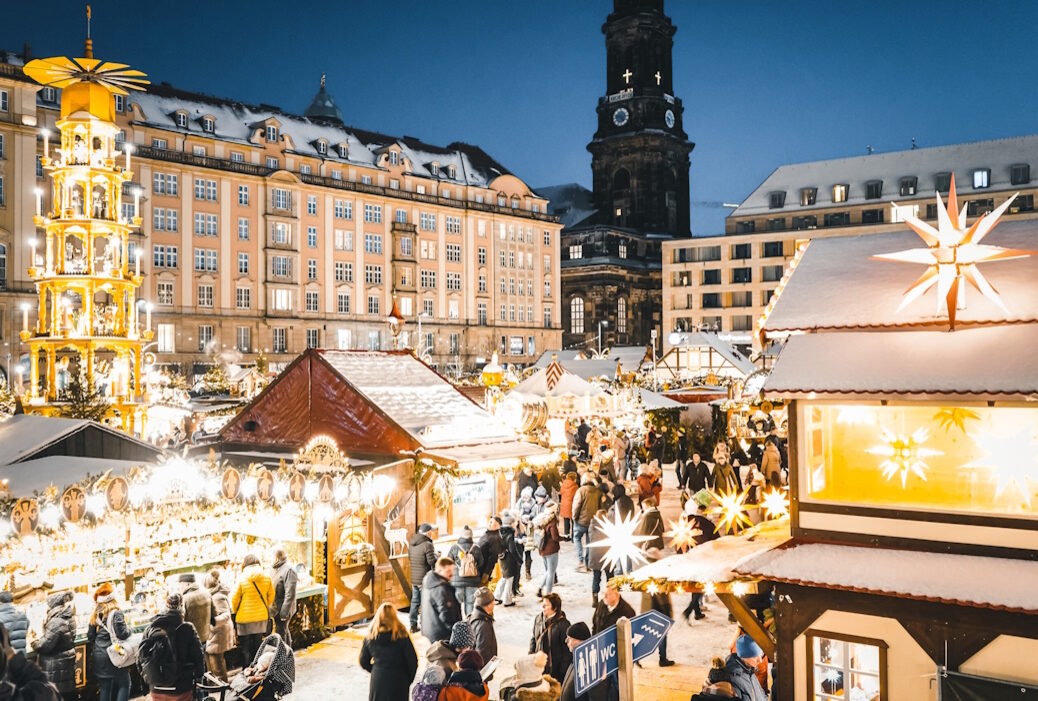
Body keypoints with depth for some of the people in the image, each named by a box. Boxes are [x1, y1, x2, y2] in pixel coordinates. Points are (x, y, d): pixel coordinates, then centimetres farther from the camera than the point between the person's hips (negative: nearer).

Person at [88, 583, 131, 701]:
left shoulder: (95, 616, 5)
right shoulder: (116, 614, -13)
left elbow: (90, 636, 7)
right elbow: (122, 634, -18)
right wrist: (128, 630, 2)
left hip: (99, 658, 6)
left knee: (104, 688, 13)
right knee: (124, 685, 5)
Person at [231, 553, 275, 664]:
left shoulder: (242, 579, -15)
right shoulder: (266, 578, -5)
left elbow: (234, 599, -7)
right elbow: (271, 596, 6)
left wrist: (234, 612, 11)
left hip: (245, 617, -3)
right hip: (261, 617, 4)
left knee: (246, 648, 8)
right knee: (258, 645, 15)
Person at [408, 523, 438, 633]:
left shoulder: (411, 544, 6)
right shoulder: (427, 545, -18)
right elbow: (432, 561, -18)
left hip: (413, 578, 7)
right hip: (424, 579, -7)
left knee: (415, 601, 16)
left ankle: (413, 625, 21)